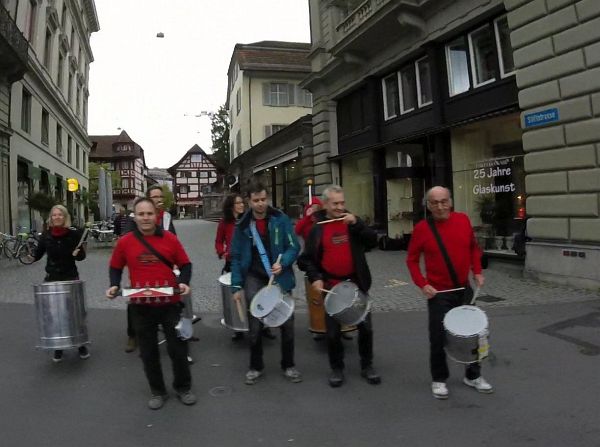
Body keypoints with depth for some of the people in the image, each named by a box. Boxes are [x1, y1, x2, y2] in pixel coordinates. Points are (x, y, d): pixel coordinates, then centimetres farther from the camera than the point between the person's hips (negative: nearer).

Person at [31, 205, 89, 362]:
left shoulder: (74, 233, -7)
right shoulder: (46, 235, -1)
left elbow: (82, 255, -1)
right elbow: (38, 253, 6)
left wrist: (76, 254, -23)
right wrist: (32, 257, -15)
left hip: (71, 277, -2)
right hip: (51, 279, 2)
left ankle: (81, 344, 18)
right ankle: (58, 347, 20)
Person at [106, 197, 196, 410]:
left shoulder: (170, 238, -6)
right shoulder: (125, 242, -4)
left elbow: (185, 264, 1)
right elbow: (116, 268, 9)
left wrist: (184, 282, -17)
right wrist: (114, 285, -9)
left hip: (170, 303, -1)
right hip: (140, 306, 1)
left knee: (178, 348, 9)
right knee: (148, 352, 13)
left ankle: (183, 387, 31)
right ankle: (157, 391, 33)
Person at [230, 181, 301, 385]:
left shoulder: (281, 219, -3)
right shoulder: (242, 226, 1)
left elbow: (293, 247, -4)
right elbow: (236, 257, 5)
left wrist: (282, 263, -23)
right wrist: (236, 286, -1)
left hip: (280, 277, 0)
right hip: (254, 279, 1)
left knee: (287, 323, 6)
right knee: (255, 326, 5)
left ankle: (288, 365, 25)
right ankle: (255, 366, 25)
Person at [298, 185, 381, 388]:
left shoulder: (353, 221, 2)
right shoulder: (317, 228, -3)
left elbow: (372, 242, -9)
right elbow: (307, 258, 1)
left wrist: (356, 224, -21)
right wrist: (315, 278, -13)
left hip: (356, 283, 2)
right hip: (331, 286, -1)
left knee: (365, 326, 8)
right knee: (333, 331, 7)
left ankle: (367, 366, 28)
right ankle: (337, 368, 26)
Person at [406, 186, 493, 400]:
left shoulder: (463, 220, -3)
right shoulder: (422, 228, -12)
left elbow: (473, 247, 12)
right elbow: (412, 259, -5)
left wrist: (477, 271, 2)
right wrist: (422, 284, -14)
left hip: (464, 289, 4)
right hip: (439, 293, -4)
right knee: (439, 337, 3)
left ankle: (473, 375, 35)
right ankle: (439, 380, 23)